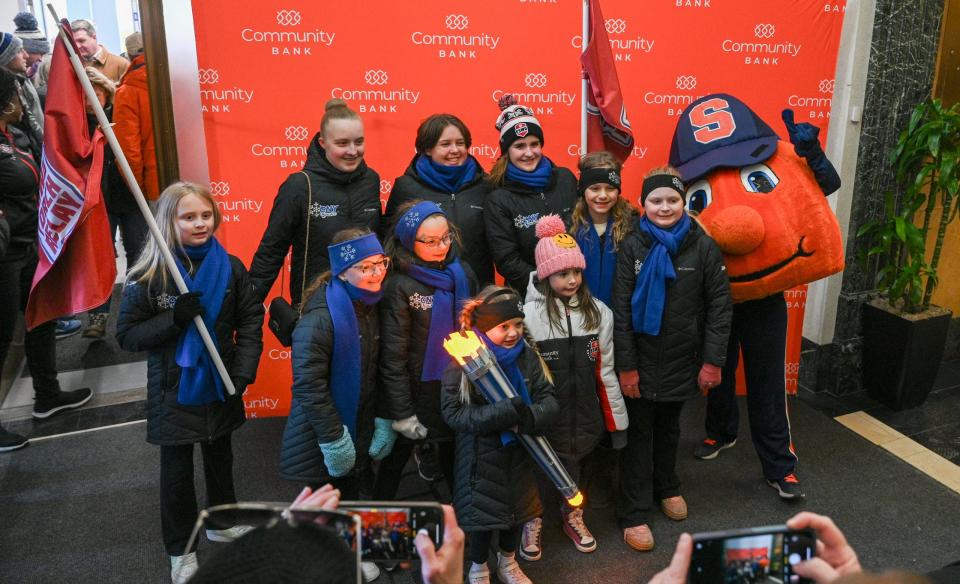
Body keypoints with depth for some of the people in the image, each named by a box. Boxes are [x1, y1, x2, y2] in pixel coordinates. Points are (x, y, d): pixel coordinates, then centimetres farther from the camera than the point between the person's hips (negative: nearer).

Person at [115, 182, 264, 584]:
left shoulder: (230, 268, -7)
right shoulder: (148, 276, -14)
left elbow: (251, 324, -4)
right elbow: (126, 335, -11)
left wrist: (242, 375, -14)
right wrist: (174, 318, -27)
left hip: (219, 388, 3)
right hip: (173, 392, -2)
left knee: (220, 458, 22)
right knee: (176, 471, 12)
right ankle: (180, 549, 32)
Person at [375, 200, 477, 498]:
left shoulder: (462, 274, -2)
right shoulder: (400, 286, -18)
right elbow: (393, 356, -16)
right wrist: (402, 414, -14)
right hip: (417, 393, -4)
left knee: (454, 461, 22)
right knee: (395, 460, 16)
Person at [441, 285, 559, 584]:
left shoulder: (527, 354, -7)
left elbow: (549, 400, -7)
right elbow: (453, 413, -23)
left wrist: (527, 418, -29)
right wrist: (505, 413, -32)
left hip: (518, 448, 4)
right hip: (481, 453, -4)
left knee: (516, 505, 21)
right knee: (483, 511, 11)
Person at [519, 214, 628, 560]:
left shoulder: (599, 312, -3)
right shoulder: (529, 315, -15)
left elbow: (605, 371, 4)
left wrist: (617, 421, 8)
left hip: (585, 415, 3)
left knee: (576, 467, 21)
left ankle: (572, 516, 50)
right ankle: (533, 521, 42)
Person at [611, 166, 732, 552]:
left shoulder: (703, 246, -6)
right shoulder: (632, 247, -10)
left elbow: (720, 306, -4)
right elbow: (620, 309, -11)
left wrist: (713, 361, -8)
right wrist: (626, 366, -13)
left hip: (682, 362, 2)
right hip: (641, 360, -2)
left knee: (669, 427, 21)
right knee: (638, 433, 8)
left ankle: (666, 487, 43)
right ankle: (633, 514, 17)